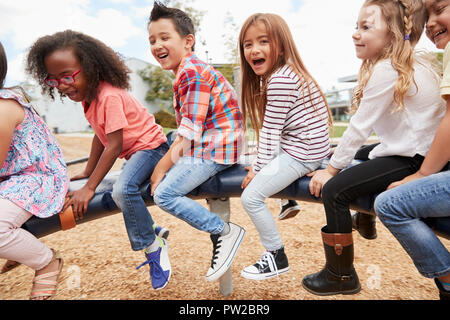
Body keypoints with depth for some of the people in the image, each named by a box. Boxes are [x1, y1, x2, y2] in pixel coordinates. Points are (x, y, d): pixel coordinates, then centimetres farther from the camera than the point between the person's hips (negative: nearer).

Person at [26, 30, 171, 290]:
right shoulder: (88, 96, 5)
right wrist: (88, 173, 16)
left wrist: (89, 187, -27)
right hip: (133, 152, 10)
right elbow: (100, 136, 14)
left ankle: (153, 249, -16)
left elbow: (114, 146, -28)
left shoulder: (109, 96, -25)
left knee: (123, 189, -32)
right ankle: (153, 236, 22)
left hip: (150, 145, -10)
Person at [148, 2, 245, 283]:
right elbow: (186, 131, 16)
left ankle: (225, 232, -6)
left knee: (164, 194, -15)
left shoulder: (193, 73, -16)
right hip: (204, 145, 11)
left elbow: (189, 132, -21)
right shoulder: (188, 71, 17)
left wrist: (161, 168, -13)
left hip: (215, 149, -11)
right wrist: (165, 163, 13)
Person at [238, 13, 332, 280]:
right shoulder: (281, 74, 13)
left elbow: (270, 131, -18)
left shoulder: (280, 80, -20)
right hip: (297, 147, 11)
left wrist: (258, 169, -9)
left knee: (251, 197, -11)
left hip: (301, 154, -11)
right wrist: (259, 165, 12)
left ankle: (277, 258, 4)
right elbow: (273, 131, 13)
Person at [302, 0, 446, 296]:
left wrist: (331, 169, -9)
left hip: (412, 160, -11)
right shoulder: (411, 63, 12)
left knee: (334, 190, -17)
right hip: (414, 149, 11)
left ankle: (340, 277, -3)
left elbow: (359, 128, -18)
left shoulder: (386, 70, -18)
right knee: (355, 157, 29)